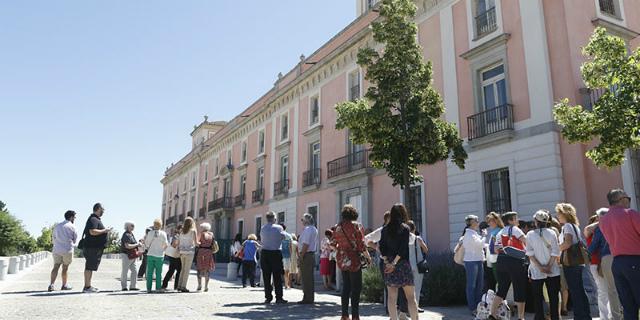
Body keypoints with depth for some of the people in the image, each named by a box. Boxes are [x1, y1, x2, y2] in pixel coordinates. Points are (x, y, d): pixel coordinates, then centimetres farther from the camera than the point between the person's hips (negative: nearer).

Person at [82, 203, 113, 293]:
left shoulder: (96, 219, 20)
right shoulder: (93, 219, -14)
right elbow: (92, 232, -26)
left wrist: (105, 231, 21)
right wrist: (105, 230, -17)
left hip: (95, 247, 11)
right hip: (92, 248, -11)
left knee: (90, 267, 13)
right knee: (89, 267, -8)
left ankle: (88, 286, 19)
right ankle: (87, 287, -5)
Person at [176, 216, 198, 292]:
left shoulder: (182, 231, 9)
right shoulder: (193, 231, -5)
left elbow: (178, 243, 10)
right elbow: (196, 243, -10)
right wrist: (200, 243, 10)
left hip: (182, 252, 5)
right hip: (189, 252, -5)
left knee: (183, 269, 16)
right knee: (187, 270, 0)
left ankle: (179, 286, 16)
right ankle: (183, 287, -1)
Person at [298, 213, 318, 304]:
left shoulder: (307, 229, -15)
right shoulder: (314, 229, 15)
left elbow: (305, 244, -21)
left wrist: (301, 256, -16)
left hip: (306, 255, -10)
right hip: (312, 254, 10)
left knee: (306, 277, -4)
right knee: (309, 277, 14)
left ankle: (307, 298, 0)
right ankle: (310, 298, 20)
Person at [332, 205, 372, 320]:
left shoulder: (338, 227, 4)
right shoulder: (356, 226, -11)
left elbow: (332, 243, 9)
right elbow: (361, 244, -13)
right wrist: (368, 257, -1)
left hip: (342, 260, 6)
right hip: (353, 260, -6)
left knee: (346, 287, 14)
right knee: (356, 288, 2)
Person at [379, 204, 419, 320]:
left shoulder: (385, 229, 6)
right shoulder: (405, 228, -5)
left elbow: (382, 247, 1)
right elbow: (403, 248, -13)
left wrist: (387, 262, -2)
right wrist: (394, 263, -11)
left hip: (388, 265, 4)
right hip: (403, 264, -4)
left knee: (392, 296, 7)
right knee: (411, 296, 3)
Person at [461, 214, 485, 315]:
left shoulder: (475, 233, 15)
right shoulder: (469, 234, -14)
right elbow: (480, 244, -19)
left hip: (478, 260, 9)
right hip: (471, 261, -9)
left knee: (479, 285, 13)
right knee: (471, 285, -2)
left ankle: (478, 306, 22)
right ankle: (472, 308, 5)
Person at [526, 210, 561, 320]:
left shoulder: (530, 235, -5)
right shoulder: (552, 233, -3)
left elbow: (530, 254, -10)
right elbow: (555, 253, -7)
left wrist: (540, 267, -8)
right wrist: (549, 267, -4)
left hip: (536, 272, -1)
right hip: (552, 271, 1)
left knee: (538, 299, 7)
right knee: (553, 298, 9)